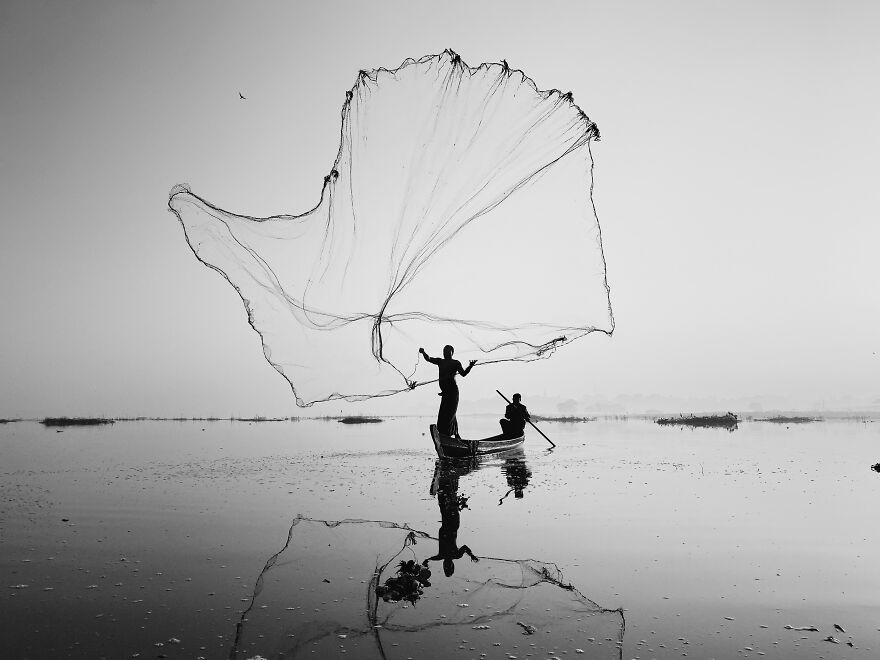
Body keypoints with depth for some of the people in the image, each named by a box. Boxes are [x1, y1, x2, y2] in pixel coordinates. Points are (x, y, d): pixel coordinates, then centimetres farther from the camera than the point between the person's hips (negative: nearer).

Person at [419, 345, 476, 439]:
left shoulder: (455, 363, 2)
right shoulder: (440, 361, 17)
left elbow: (463, 374, -7)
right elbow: (428, 359, 8)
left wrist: (470, 366, -23)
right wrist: (424, 353, -11)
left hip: (453, 390, -6)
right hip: (445, 392, 6)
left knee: (449, 413, -11)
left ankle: (445, 434, -16)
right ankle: (456, 435, 19)